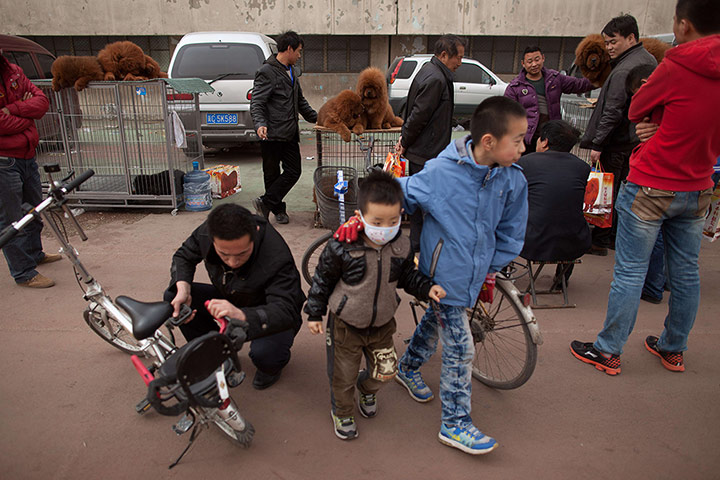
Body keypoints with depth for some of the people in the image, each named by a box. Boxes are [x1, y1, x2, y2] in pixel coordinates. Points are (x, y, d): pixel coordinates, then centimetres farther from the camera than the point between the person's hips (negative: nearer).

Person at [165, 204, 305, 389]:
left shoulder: (276, 258, -37)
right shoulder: (207, 232, -21)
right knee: (173, 297, -12)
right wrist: (182, 288, -21)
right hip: (230, 301, 5)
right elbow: (183, 256, 0)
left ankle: (272, 365, 6)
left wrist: (241, 315, -59)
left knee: (263, 353, -36)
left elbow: (286, 313, -42)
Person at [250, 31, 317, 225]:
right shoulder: (267, 72, -9)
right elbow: (256, 103, -14)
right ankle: (278, 209, 15)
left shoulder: (292, 71, 18)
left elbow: (300, 101, 28)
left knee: (294, 171, 3)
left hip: (290, 133, 8)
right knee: (272, 174, 3)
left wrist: (317, 118, 26)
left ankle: (265, 203, 12)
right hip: (272, 135, -8)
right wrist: (260, 124, -30)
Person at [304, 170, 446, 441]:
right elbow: (322, 279, -11)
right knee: (343, 376, 13)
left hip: (382, 325, 4)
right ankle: (342, 412, 45)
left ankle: (367, 389, 52)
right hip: (345, 325, -3)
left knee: (386, 371, 16)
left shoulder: (402, 247, -13)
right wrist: (314, 313, -4)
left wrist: (427, 288, -11)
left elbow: (407, 276, 6)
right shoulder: (342, 247, -25)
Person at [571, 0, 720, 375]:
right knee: (685, 272, 16)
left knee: (630, 273, 2)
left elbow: (636, 111, -2)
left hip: (651, 188, -6)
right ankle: (673, 349, 32)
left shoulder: (675, 68, -16)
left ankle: (608, 352, 13)